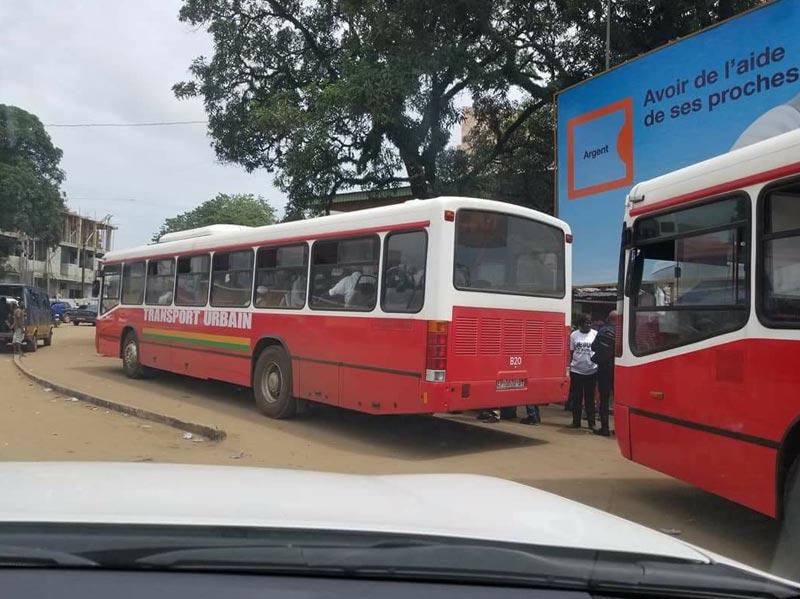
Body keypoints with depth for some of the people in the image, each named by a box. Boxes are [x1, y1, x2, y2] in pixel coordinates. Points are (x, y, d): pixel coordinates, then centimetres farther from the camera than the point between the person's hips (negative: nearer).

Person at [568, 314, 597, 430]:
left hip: (591, 371, -1)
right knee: (576, 397, 7)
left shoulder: (595, 334, -1)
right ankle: (576, 421, 15)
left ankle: (591, 422, 13)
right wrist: (569, 366, 3)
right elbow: (571, 353, 8)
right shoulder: (574, 335, 4)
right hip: (576, 370, 1)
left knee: (590, 397, 6)